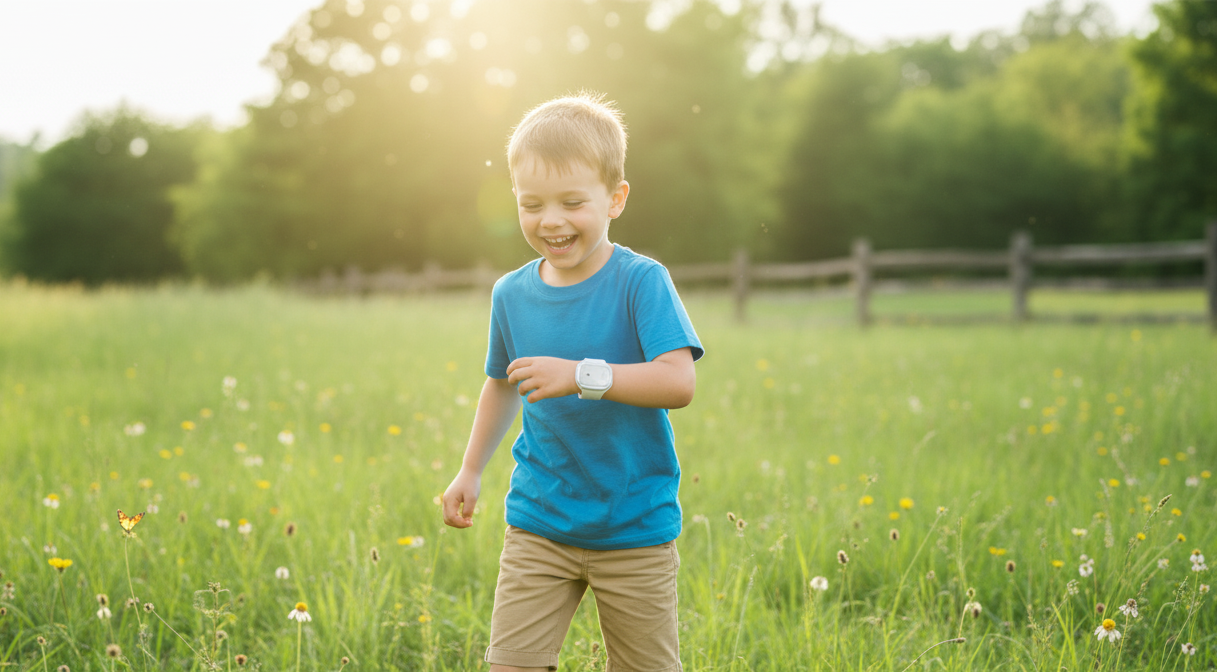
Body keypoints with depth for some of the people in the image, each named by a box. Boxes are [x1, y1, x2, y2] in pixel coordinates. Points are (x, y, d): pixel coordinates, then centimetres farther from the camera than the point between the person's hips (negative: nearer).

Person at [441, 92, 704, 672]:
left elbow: (679, 383, -25)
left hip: (636, 530, -3)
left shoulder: (641, 282, -13)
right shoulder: (512, 294, 2)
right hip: (538, 524, 4)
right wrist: (470, 471, 22)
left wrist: (581, 375, -33)